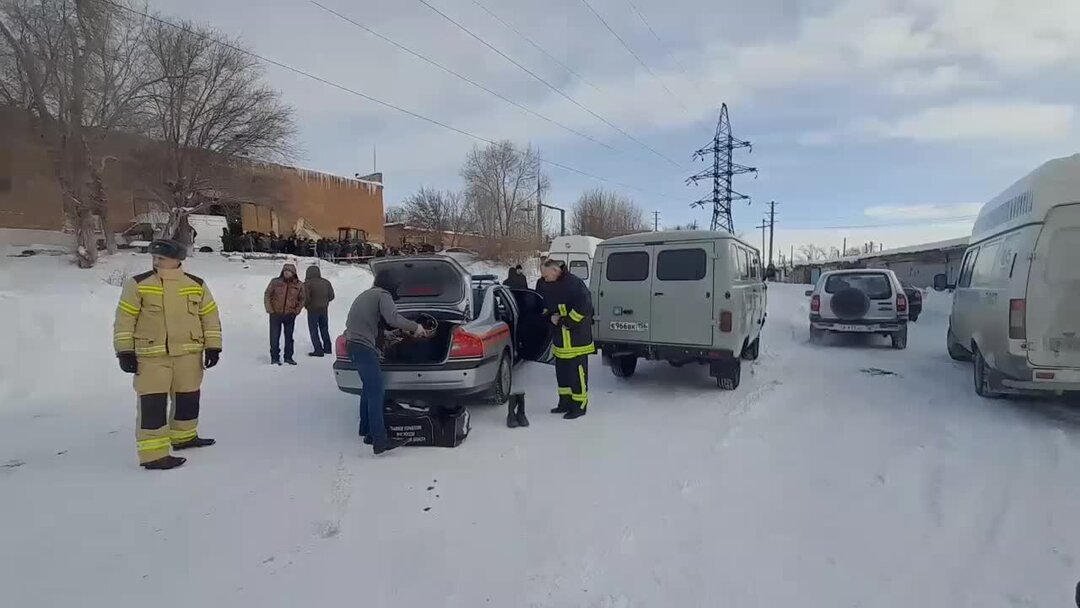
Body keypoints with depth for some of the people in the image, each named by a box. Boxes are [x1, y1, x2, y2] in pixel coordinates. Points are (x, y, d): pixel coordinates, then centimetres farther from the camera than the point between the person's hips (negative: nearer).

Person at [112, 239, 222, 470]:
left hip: (189, 354, 4)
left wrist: (213, 347, 3)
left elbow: (210, 316, 8)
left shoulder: (197, 285, 3)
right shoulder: (137, 284, -4)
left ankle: (184, 436, 34)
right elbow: (124, 319, -2)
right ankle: (154, 453, -2)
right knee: (152, 403, -7)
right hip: (150, 355, -3)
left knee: (188, 397, 14)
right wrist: (125, 351, -5)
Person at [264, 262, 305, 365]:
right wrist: (270, 309, -4)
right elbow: (267, 295, 3)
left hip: (290, 315, 2)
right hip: (275, 314, -1)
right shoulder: (275, 282, -4)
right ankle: (275, 358, 12)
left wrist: (297, 310, 0)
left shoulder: (299, 285, 0)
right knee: (274, 337, 2)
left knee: (289, 337, 11)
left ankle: (288, 357, 21)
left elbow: (302, 299, 12)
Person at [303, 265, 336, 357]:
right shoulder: (326, 282, 4)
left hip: (313, 310, -5)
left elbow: (306, 298, -18)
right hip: (324, 309, 5)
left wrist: (306, 305, 3)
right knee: (324, 329, 18)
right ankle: (327, 348, 25)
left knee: (314, 331, 3)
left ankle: (318, 350, -1)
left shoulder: (307, 283, -12)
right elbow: (331, 296, 5)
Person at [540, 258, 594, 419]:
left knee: (577, 370, -3)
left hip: (577, 336, -9)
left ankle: (579, 405, 7)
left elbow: (584, 306, -24)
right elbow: (547, 306, 21)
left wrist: (567, 322, -20)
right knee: (561, 369, 15)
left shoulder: (573, 283, -18)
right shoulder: (548, 287, 9)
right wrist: (551, 316, -1)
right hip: (561, 336, 9)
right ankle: (565, 402, 28)